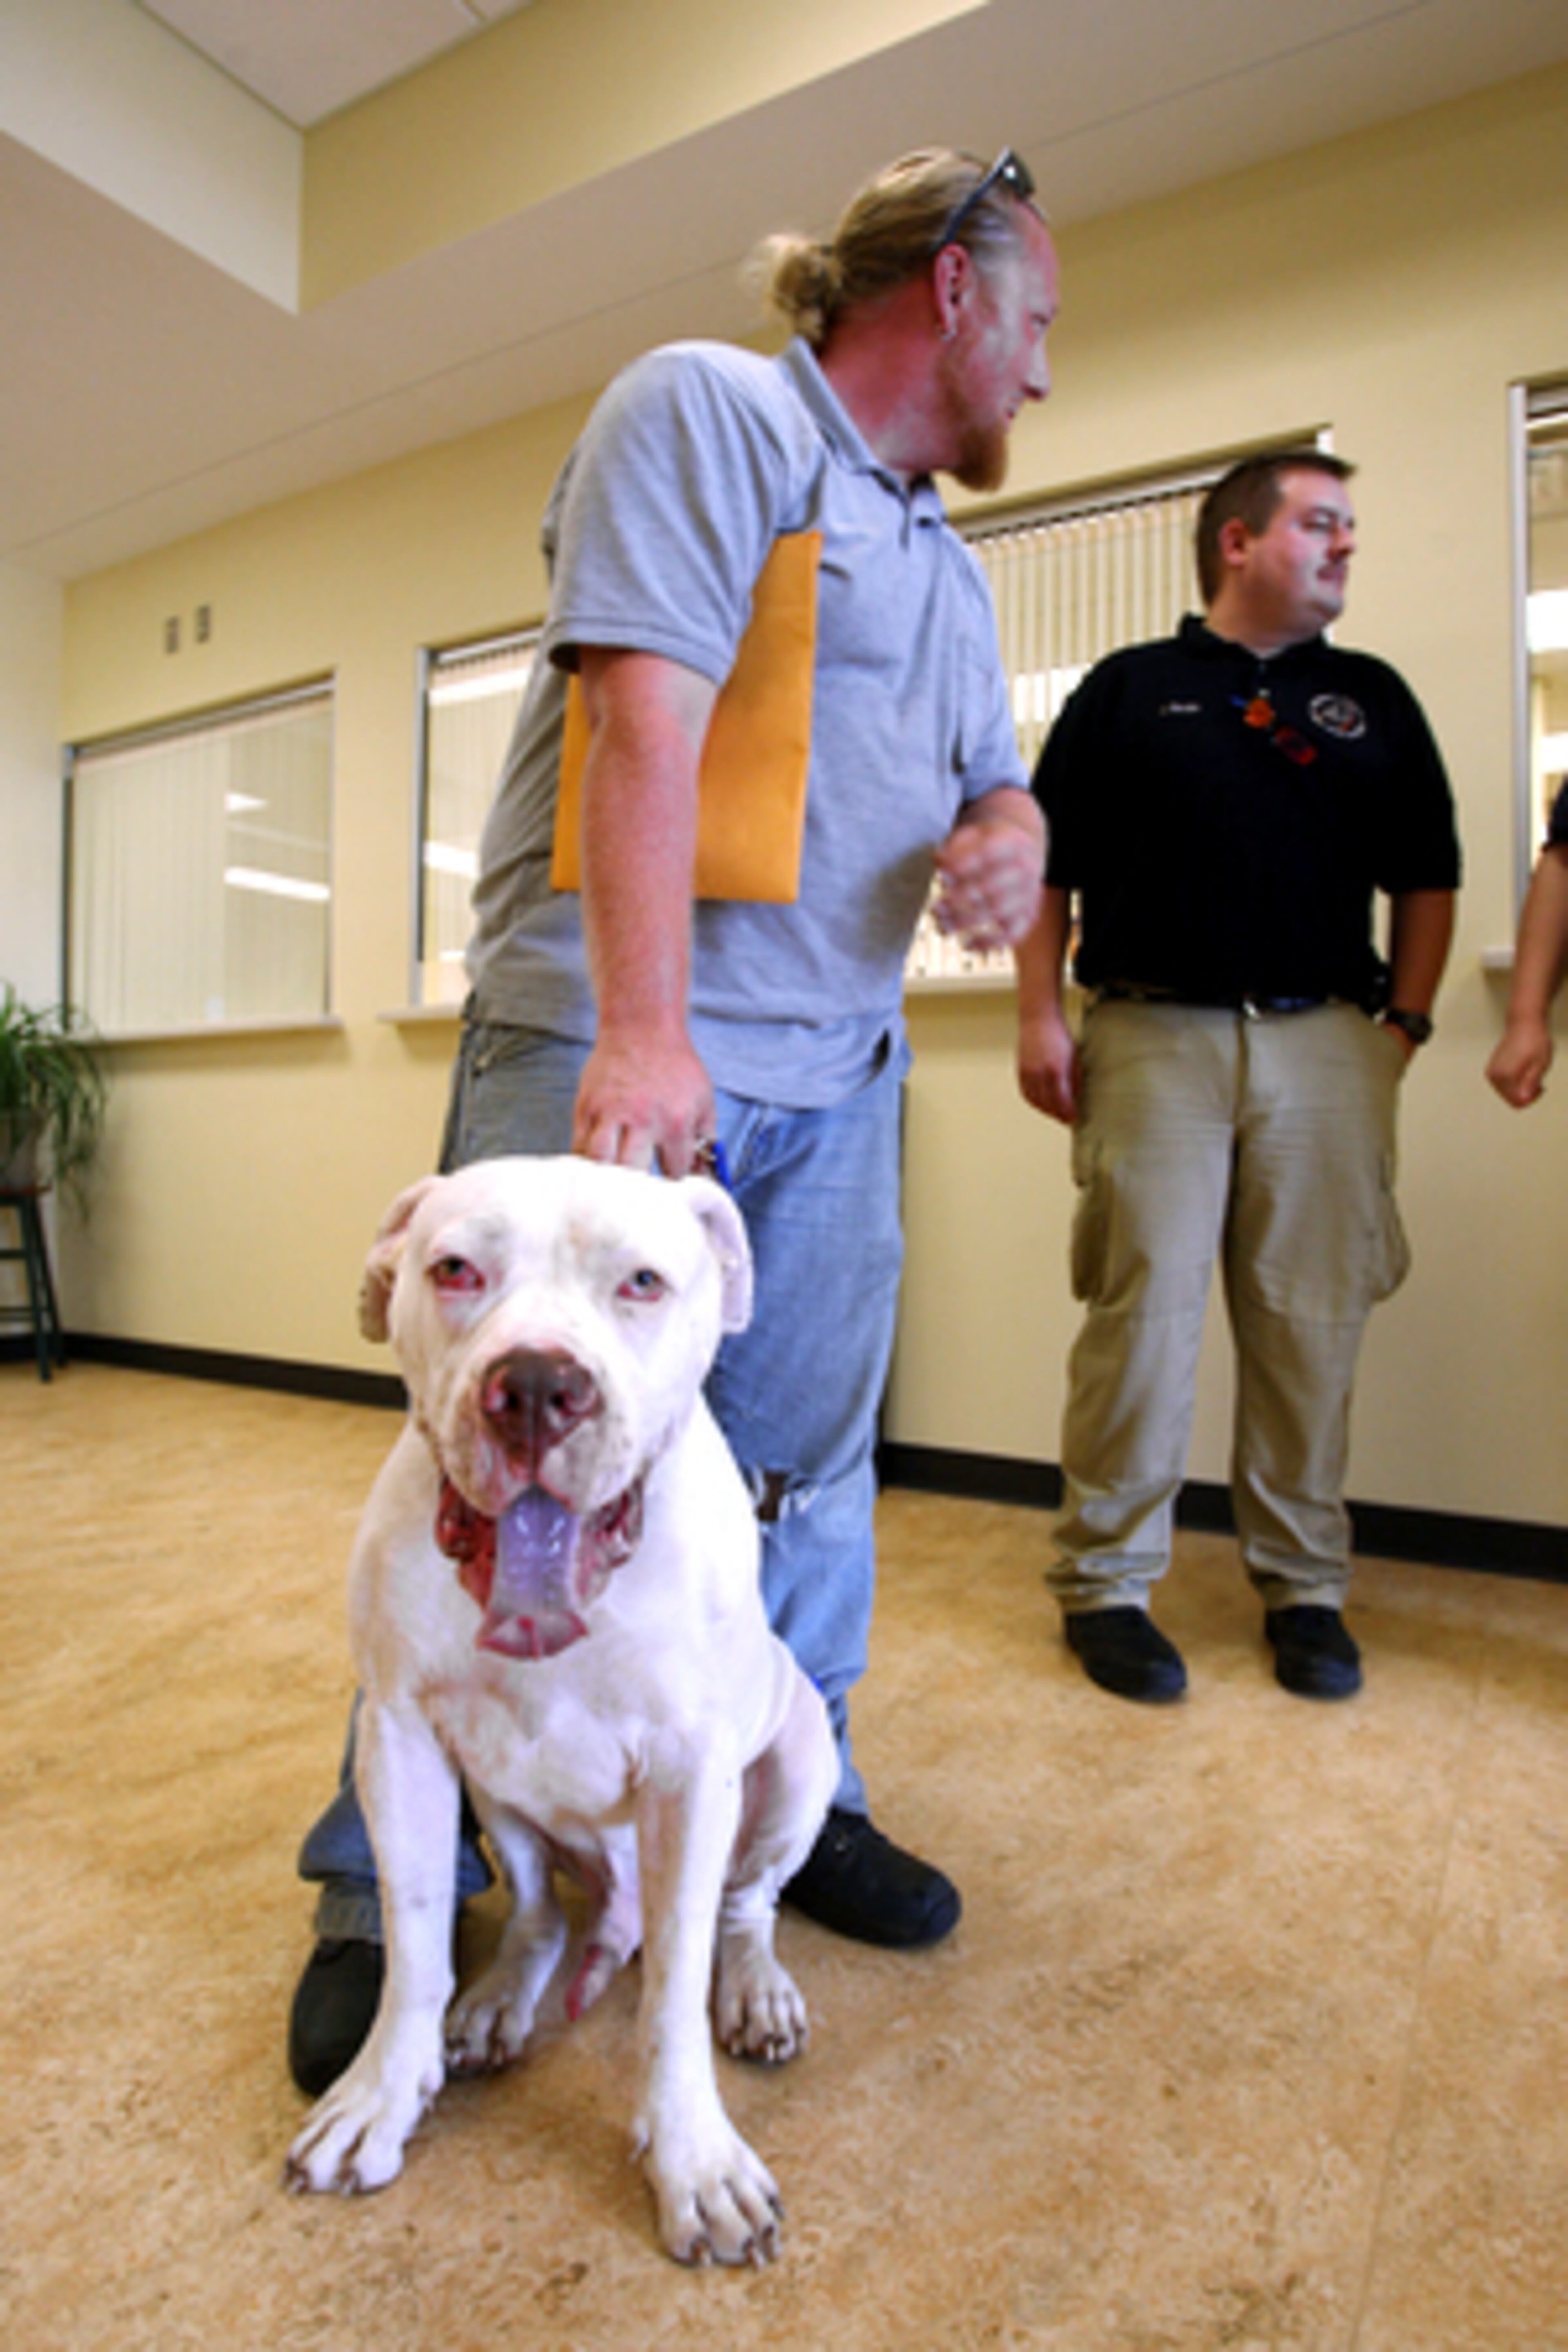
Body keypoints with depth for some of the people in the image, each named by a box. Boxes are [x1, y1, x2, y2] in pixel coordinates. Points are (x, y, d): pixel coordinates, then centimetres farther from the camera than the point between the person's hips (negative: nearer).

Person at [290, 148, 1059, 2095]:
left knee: (805, 1472, 11)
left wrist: (1009, 840, 0)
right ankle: (389, 1892, 16)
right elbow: (646, 709, -15)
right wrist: (643, 1032, -26)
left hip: (834, 1077, 8)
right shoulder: (704, 413, 0)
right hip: (610, 1040, -7)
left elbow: (993, 778, 27)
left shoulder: (942, 561, 26)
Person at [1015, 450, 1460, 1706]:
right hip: (1154, 1035, -2)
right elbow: (1049, 868, 6)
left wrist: (1406, 1020, 6)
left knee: (1311, 1322, 4)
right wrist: (1043, 1014, -4)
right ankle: (1105, 1583, 9)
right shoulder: (1129, 688, 12)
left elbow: (1427, 880, 17)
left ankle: (1305, 1588, 19)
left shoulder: (1376, 697, 20)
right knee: (1144, 1311, -4)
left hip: (1326, 1042, 3)